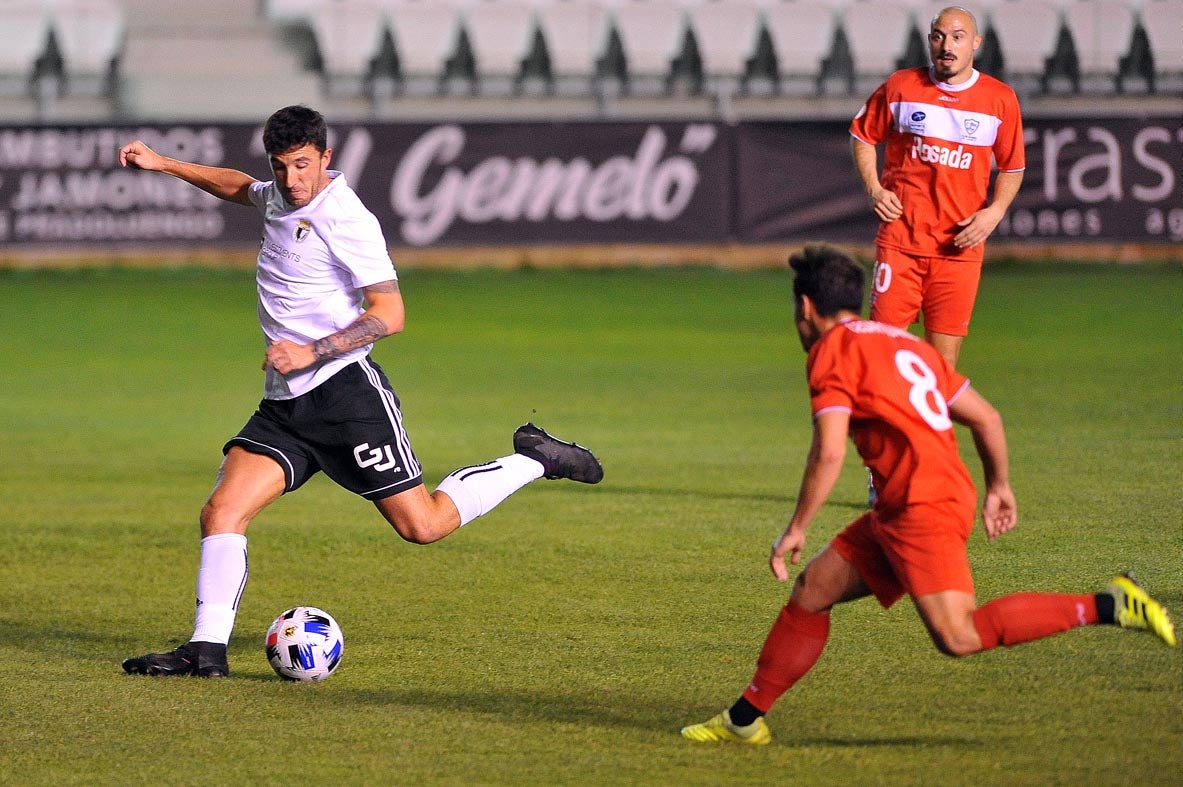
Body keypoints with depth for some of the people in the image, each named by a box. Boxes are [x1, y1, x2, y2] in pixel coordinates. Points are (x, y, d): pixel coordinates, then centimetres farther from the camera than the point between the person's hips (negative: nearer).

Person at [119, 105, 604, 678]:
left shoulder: (344, 218, -13)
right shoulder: (281, 198, 12)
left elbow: (388, 314, -17)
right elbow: (239, 186, 38)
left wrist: (312, 352, -24)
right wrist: (163, 165, 33)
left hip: (345, 392, -7)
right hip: (284, 405, 7)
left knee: (422, 525, -4)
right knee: (221, 512, -11)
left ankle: (533, 460, 16)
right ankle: (207, 651, -13)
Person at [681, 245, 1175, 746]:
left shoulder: (833, 350, -5)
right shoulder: (903, 343, 21)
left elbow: (829, 454, -16)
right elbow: (986, 417, 21)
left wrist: (796, 530, -9)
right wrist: (998, 487, 30)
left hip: (925, 508, -10)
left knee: (959, 638, -17)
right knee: (811, 591, 12)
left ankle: (1109, 606, -18)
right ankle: (744, 719, 16)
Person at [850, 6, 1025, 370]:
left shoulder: (1001, 99, 3)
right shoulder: (900, 86, 2)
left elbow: (1013, 168, 12)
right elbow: (862, 136, 15)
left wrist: (994, 211, -5)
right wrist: (873, 187, 0)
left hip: (961, 245, 0)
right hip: (900, 240, 0)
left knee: (943, 363, 0)